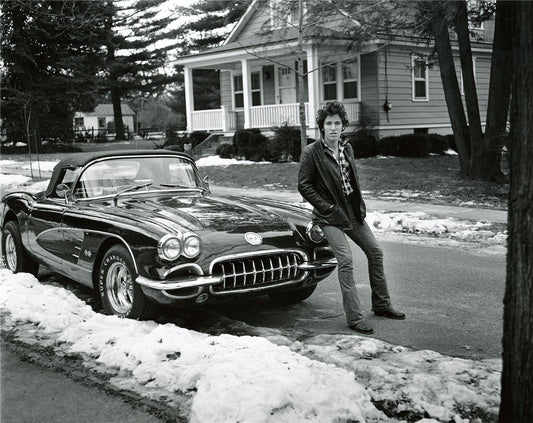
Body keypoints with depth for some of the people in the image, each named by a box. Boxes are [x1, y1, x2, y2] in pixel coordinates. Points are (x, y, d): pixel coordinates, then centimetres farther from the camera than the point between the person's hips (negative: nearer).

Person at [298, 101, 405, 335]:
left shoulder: (347, 147, 6)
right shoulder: (311, 153, -14)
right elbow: (304, 186, -12)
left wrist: (360, 203, 7)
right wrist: (328, 208, -15)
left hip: (353, 212, 7)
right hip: (330, 216, -7)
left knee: (375, 251, 10)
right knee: (346, 260, -18)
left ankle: (381, 305, 26)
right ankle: (354, 317, -10)